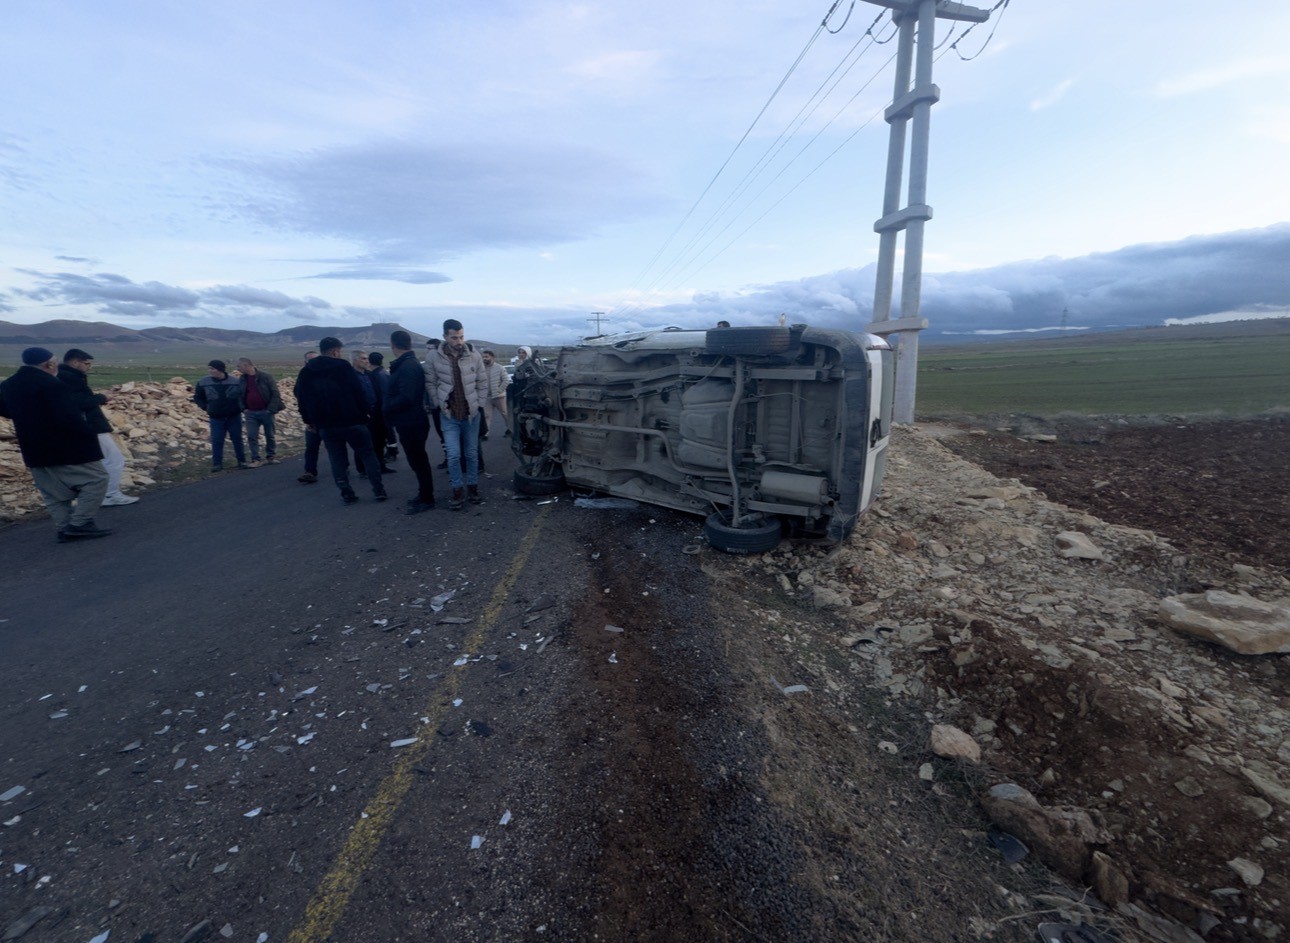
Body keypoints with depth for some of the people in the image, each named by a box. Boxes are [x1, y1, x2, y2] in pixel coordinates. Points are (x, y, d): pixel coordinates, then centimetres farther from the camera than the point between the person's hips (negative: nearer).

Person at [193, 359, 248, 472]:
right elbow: (197, 397, 10)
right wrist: (206, 407, -2)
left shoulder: (235, 381, -4)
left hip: (234, 417, 0)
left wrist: (240, 407, -2)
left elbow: (242, 395, 9)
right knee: (216, 441, 1)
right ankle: (217, 464, 9)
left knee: (237, 439, 7)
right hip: (216, 418, 0)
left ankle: (242, 461, 16)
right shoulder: (203, 382, -3)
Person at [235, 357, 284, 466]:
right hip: (250, 413, 4)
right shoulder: (242, 380, 7)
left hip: (265, 412, -4)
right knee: (251, 436, -1)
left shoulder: (266, 377, -8)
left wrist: (271, 409, -15)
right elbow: (240, 396, 17)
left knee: (270, 435, 8)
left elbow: (275, 394, -9)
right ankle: (255, 459, 6)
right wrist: (243, 408, 2)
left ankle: (271, 456, 21)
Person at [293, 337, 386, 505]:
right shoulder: (343, 366, -6)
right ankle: (378, 490, 1)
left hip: (325, 425, 4)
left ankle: (346, 493, 8)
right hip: (352, 420, -3)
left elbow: (301, 398, 11)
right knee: (367, 454, 5)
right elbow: (358, 393, -10)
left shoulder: (306, 372, 8)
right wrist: (363, 414, -2)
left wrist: (309, 420, 18)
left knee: (337, 459, 10)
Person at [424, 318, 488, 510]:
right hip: (449, 415, -1)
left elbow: (482, 383, 3)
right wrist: (440, 405, -6)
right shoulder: (433, 358, -6)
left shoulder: (474, 357, -3)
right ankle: (458, 490, 9)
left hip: (472, 413, 1)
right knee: (453, 455, -6)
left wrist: (480, 405, -2)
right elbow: (430, 384, 1)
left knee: (472, 454, 10)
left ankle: (473, 487, 25)